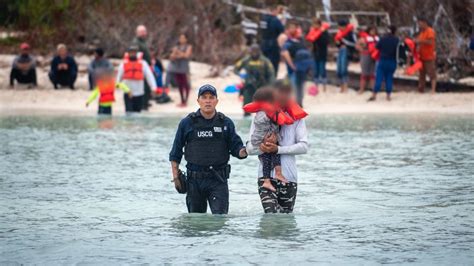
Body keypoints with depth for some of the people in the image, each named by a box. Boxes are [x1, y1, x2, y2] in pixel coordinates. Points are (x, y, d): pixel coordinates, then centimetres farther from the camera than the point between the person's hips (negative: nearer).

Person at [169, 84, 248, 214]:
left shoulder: (226, 123, 5)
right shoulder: (187, 123, 4)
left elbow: (236, 147, 3)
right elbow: (176, 153, 8)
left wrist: (243, 152, -21)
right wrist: (176, 177, 1)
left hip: (218, 180, -1)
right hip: (194, 179, 1)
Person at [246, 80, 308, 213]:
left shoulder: (296, 118, 4)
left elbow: (304, 146, -5)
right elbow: (250, 148, 0)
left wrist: (278, 149, -17)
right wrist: (263, 147, -23)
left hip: (289, 177, 2)